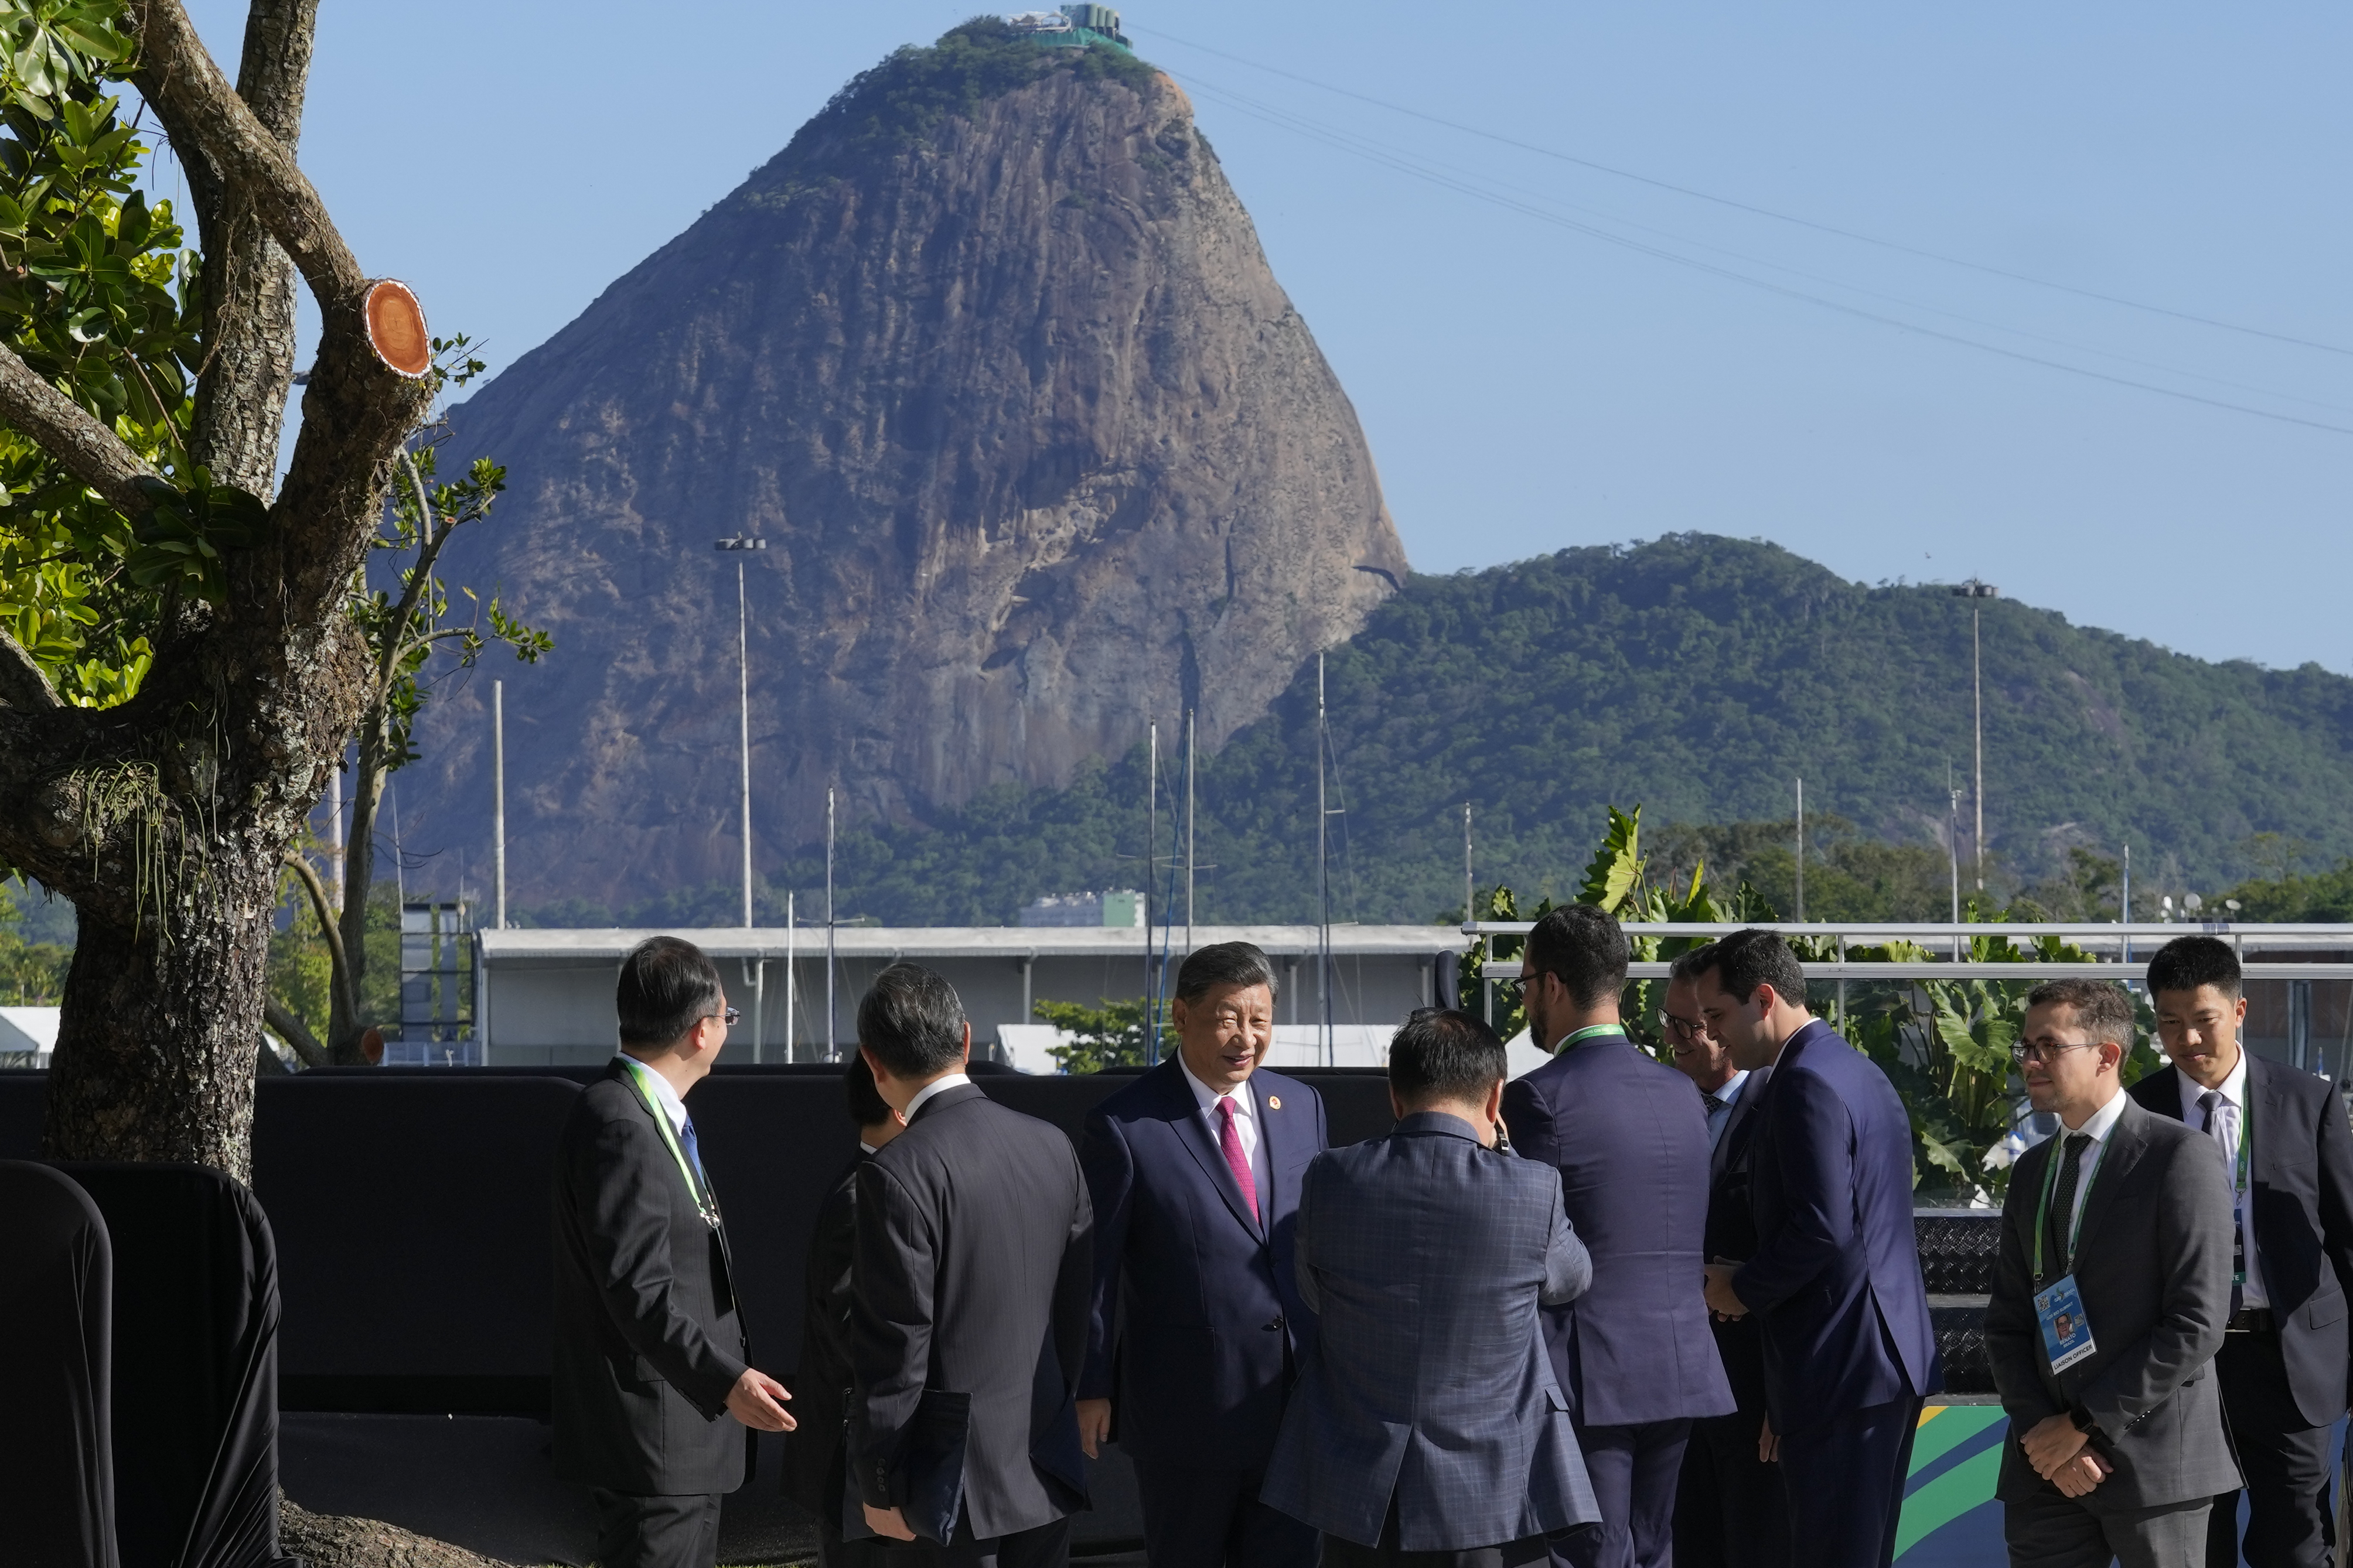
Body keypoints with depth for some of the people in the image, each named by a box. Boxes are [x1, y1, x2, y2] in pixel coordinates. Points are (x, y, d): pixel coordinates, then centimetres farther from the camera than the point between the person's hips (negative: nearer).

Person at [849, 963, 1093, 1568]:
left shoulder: (897, 1174, -15)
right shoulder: (1053, 1147, 5)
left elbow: (895, 1345, -15)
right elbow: (1079, 1304, 11)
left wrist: (879, 1483, -6)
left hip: (964, 1467, -6)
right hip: (1051, 1461, 6)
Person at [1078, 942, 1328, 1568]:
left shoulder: (1301, 1106, 6)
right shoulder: (1124, 1128, -10)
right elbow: (1094, 1269, -6)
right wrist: (1091, 1388, -6)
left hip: (1294, 1398, 5)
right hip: (1184, 1406, -4)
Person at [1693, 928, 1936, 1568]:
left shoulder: (1806, 1085, -14)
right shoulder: (1863, 1075, 18)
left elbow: (1822, 1228, -23)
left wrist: (1743, 1289, -6)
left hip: (1840, 1370, -10)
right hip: (1892, 1357, 10)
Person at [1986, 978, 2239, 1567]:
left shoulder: (2179, 1158, -7)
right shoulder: (2032, 1171, 14)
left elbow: (2198, 1323, -13)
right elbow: (2007, 1321, 13)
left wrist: (2084, 1423, -12)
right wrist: (2039, 1431, -5)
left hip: (2152, 1462, -5)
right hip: (2046, 1466, 5)